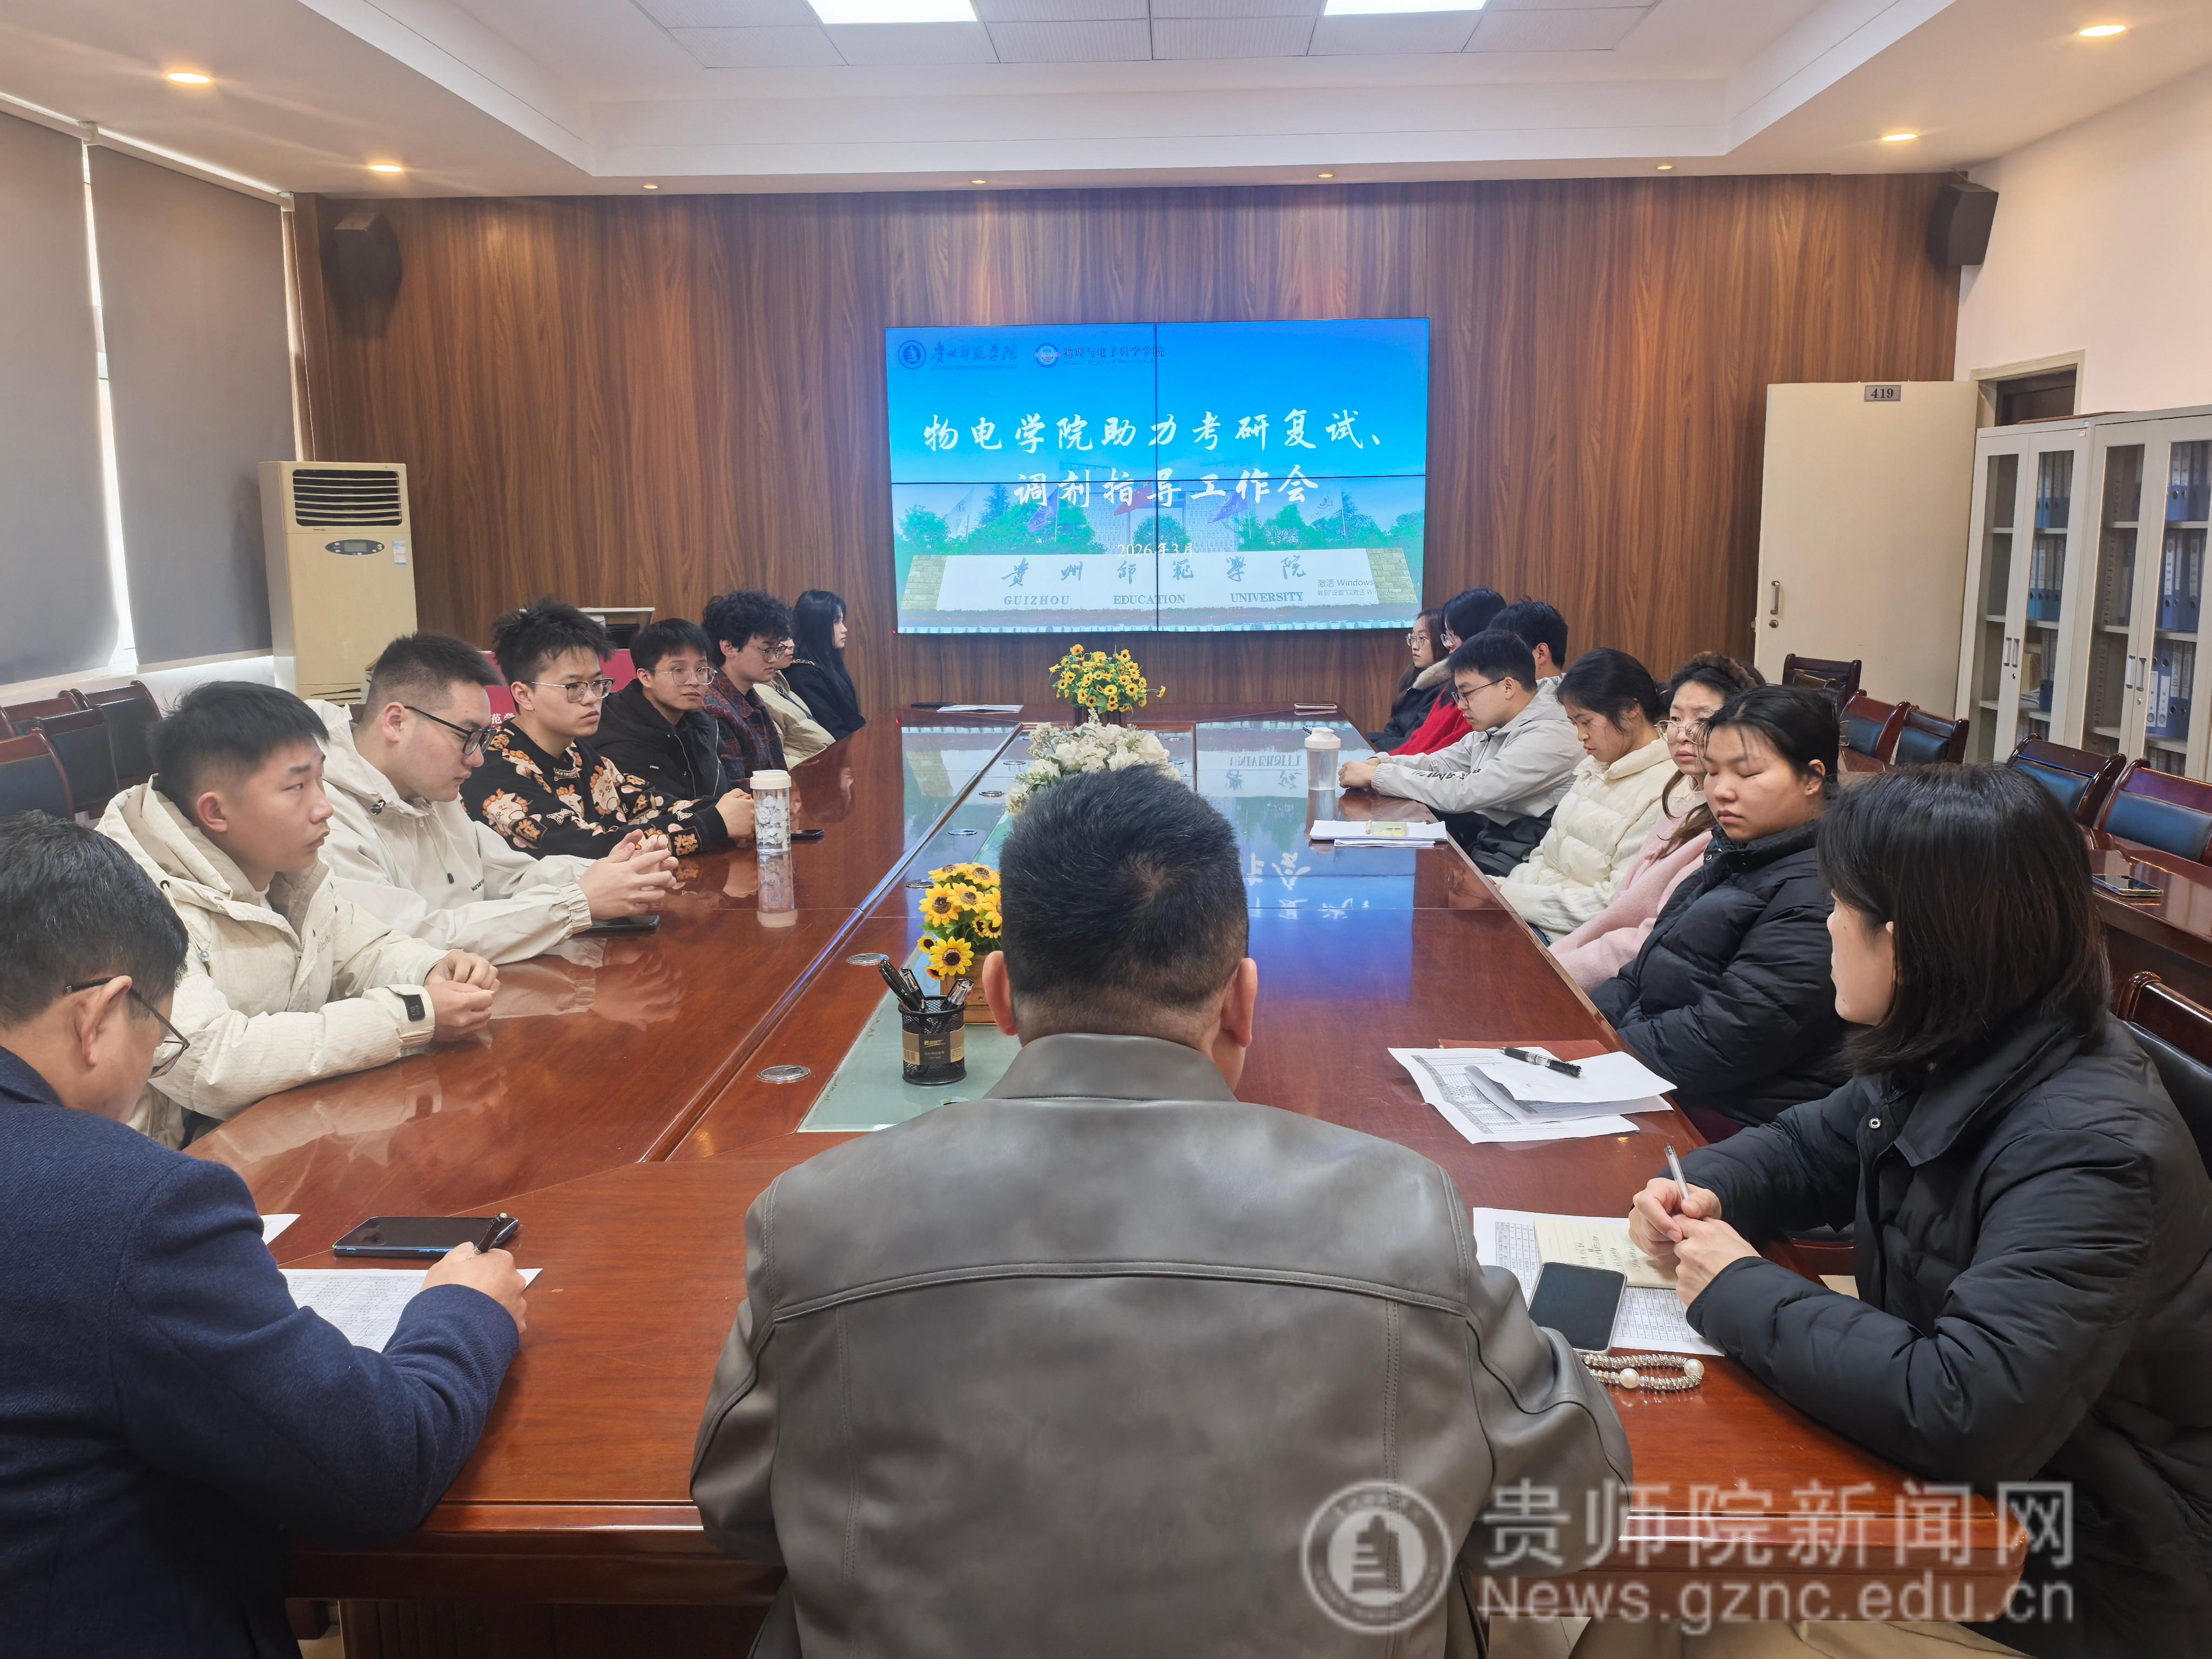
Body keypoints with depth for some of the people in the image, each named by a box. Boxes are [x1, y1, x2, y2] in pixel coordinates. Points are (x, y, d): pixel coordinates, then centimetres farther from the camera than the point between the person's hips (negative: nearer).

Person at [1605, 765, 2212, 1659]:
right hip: (1947, 1481, 7)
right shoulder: (1947, 1065, -4)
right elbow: (1810, 1148, 13)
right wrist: (1704, 1190, -9)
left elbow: (1963, 1415, -39)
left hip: (2075, 1571, -7)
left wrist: (1742, 1293, -26)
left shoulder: (2086, 1156, -31)